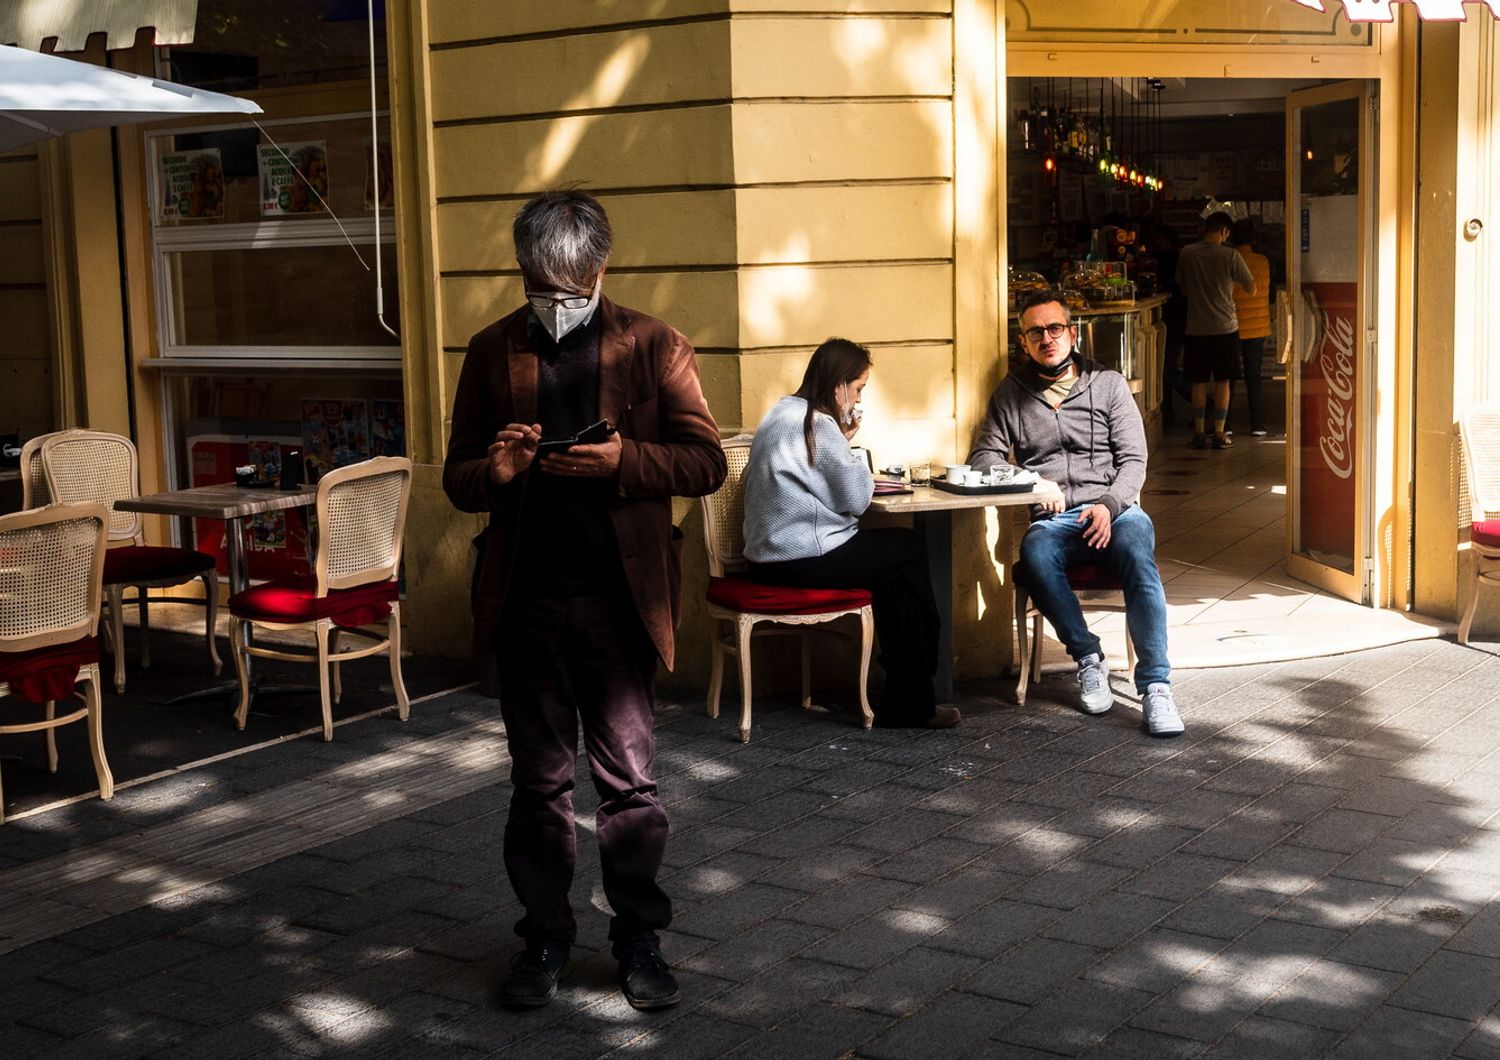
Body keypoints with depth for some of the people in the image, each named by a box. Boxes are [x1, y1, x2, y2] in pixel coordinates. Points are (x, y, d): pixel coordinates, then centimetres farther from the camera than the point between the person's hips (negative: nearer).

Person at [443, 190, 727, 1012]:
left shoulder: (652, 347, 1)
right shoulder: (491, 353, 8)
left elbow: (706, 463, -2)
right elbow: (456, 479, 10)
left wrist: (623, 460, -20)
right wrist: (494, 469, -14)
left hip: (619, 595, -2)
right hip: (524, 597, 2)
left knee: (629, 776, 5)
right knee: (538, 780, 11)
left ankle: (639, 941, 18)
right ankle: (544, 937, 23)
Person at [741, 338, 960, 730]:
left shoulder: (784, 412, 14)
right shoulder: (818, 424, -16)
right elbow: (856, 499, -12)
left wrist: (843, 440, 6)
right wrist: (849, 441, -1)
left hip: (773, 556, 10)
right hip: (801, 561, -10)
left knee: (898, 553, 17)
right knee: (909, 551, 7)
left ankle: (906, 700, 17)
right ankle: (911, 701, 15)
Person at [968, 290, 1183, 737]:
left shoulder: (1109, 384, 12)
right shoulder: (1011, 393, 15)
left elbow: (1134, 460, 7)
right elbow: (983, 457, 11)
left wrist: (1109, 506, -13)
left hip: (1112, 510, 0)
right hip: (1052, 519, 1)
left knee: (1137, 549, -35)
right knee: (1035, 554, -36)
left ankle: (1155, 685, -38)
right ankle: (1089, 658, -19)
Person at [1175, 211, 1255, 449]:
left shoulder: (1186, 253, -2)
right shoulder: (1230, 255, -10)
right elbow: (1251, 288, -1)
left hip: (1196, 329, 2)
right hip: (1224, 327, -2)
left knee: (1198, 382, 9)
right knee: (1222, 381, 7)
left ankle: (1199, 432, 10)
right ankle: (1219, 434, 7)